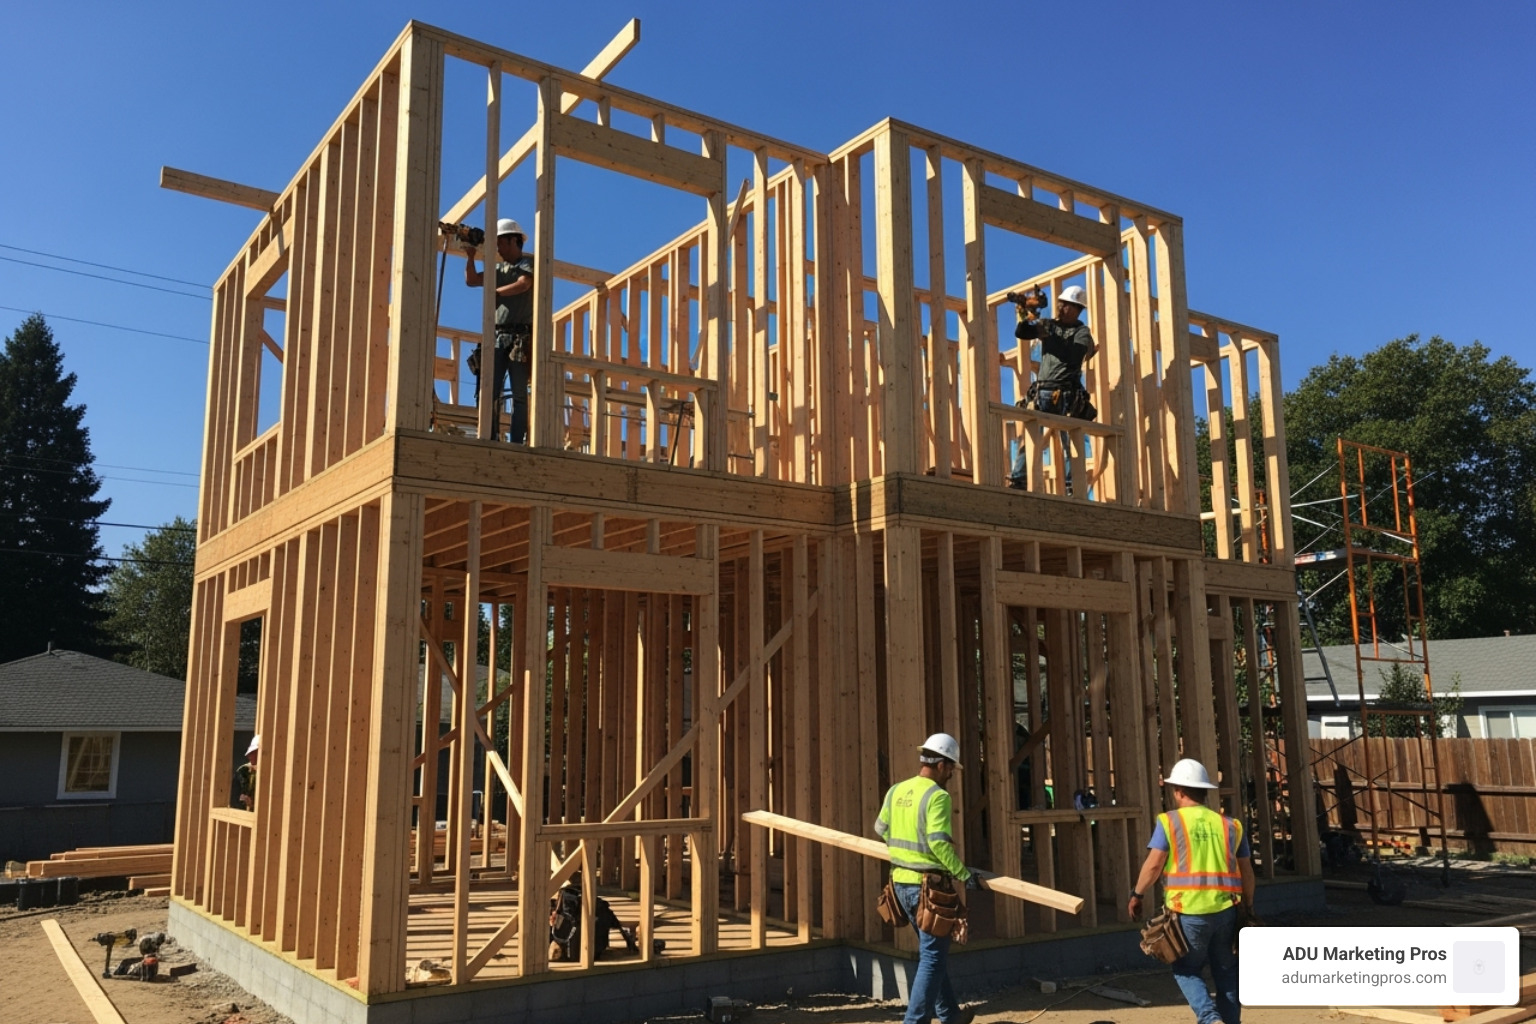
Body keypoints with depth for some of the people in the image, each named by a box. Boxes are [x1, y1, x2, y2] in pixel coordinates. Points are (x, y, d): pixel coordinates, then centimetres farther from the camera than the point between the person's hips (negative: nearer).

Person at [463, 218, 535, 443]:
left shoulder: (529, 263, 5)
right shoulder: (498, 268, 22)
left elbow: (522, 284, -13)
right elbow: (471, 280, 15)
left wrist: (494, 291, -2)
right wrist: (470, 256, 3)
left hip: (520, 336, -6)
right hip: (496, 336, 6)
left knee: (519, 394, -6)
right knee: (488, 392, -3)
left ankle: (517, 443, -8)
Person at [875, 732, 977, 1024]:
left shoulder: (895, 791, 6)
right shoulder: (937, 796, -17)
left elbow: (881, 828, 18)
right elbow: (939, 842, -25)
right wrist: (963, 873, -16)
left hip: (901, 881, 8)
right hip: (927, 885, -8)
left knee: (931, 951, 21)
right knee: (932, 958, 2)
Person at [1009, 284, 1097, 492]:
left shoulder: (1082, 332, 3)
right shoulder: (1047, 325, 14)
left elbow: (1073, 356, -14)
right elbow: (1021, 334, 6)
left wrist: (1049, 338, -14)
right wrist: (1023, 318, -12)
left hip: (1066, 393, -4)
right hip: (1042, 391, 4)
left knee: (1068, 441, -4)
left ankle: (1072, 488, -3)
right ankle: (1018, 480, -1)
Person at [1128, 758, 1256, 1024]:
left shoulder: (1169, 822, -3)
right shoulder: (1229, 825, 10)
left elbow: (1153, 864, -9)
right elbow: (1246, 871, 12)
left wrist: (1137, 895, 4)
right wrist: (1248, 906, 24)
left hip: (1188, 911, -3)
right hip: (1225, 909, 4)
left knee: (1186, 970, 10)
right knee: (1226, 973, 15)